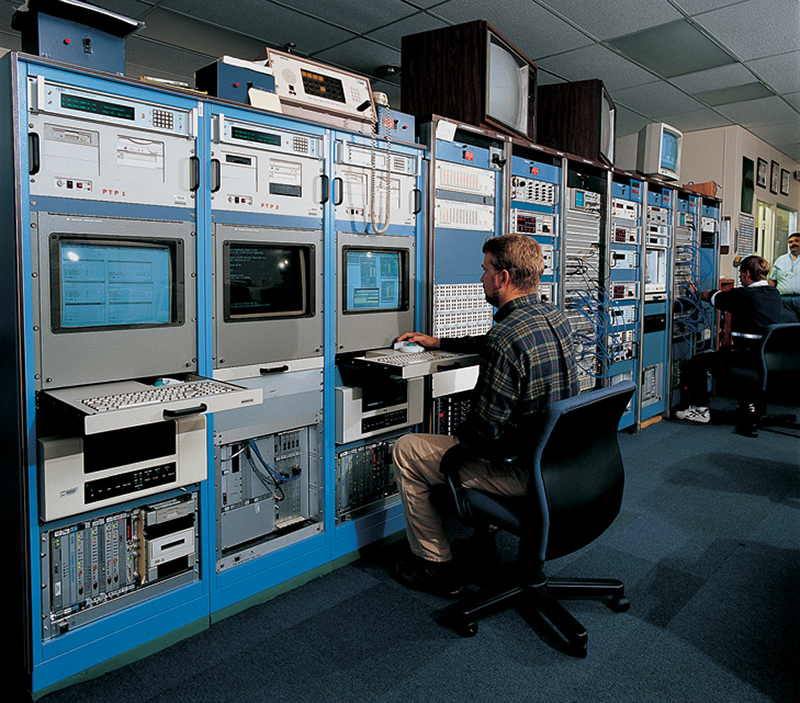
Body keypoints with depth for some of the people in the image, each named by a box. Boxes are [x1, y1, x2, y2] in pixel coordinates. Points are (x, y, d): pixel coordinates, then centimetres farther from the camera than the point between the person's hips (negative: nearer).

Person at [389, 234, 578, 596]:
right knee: (461, 442, 34)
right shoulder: (554, 317, 2)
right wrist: (438, 343, 25)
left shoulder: (506, 336, -28)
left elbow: (484, 429, -25)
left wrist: (459, 434, -2)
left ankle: (436, 566, 16)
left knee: (406, 450, 5)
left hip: (522, 471, -9)